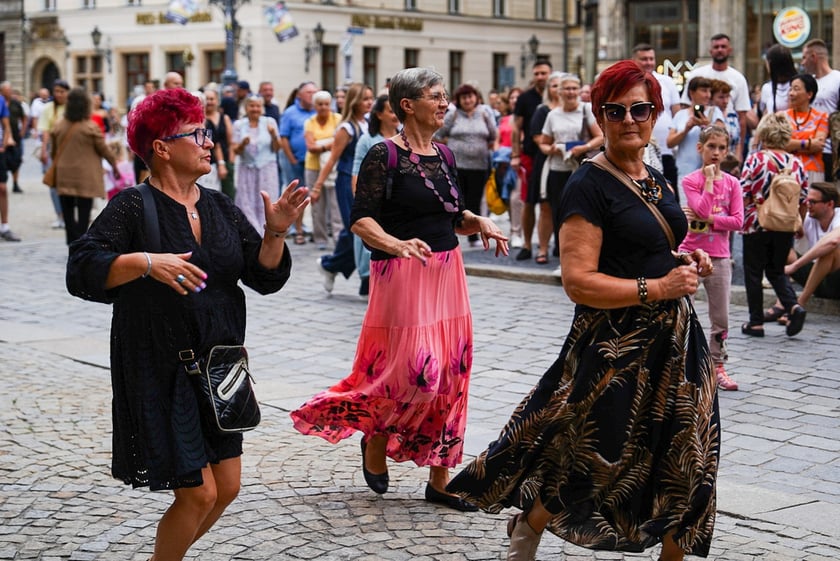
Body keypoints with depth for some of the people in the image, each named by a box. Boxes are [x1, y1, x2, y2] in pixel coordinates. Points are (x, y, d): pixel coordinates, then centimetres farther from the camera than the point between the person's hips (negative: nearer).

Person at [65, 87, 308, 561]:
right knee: (199, 493, -7)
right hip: (161, 373, -6)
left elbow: (266, 277, 7)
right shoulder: (134, 207, -8)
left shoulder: (220, 207, 10)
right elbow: (82, 271, -17)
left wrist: (276, 234, -11)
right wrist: (146, 262, -30)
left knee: (227, 487, 10)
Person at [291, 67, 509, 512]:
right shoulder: (384, 156, -9)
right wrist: (396, 245, -31)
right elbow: (361, 220, -15)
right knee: (414, 373, -10)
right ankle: (374, 439, 21)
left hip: (447, 273, 7)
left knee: (449, 375, 7)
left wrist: (481, 223, 1)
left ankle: (439, 479, 16)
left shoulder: (443, 155, 12)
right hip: (403, 275, -7)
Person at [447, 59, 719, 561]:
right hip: (616, 345, -8)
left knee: (684, 464, 12)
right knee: (589, 463, 5)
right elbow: (579, 281, -20)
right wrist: (656, 288, -22)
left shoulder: (657, 181, 12)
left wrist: (685, 262, 6)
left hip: (673, 338, 8)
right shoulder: (589, 186, -13)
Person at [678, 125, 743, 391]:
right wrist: (709, 180, -11)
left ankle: (717, 366, 18)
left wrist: (705, 219, -13)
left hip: (719, 257, 3)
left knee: (721, 317, 6)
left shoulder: (732, 183, 5)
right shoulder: (690, 181, -2)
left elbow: (737, 221, -5)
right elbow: (703, 210, -17)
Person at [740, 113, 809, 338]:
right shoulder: (796, 163, 0)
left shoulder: (755, 159, -11)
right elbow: (803, 200, 5)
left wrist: (739, 220, 2)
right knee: (776, 270, 18)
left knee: (753, 273, 8)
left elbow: (743, 194, -13)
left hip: (757, 225, -4)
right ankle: (793, 306, -5)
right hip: (785, 228, 4)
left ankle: (756, 322, 10)